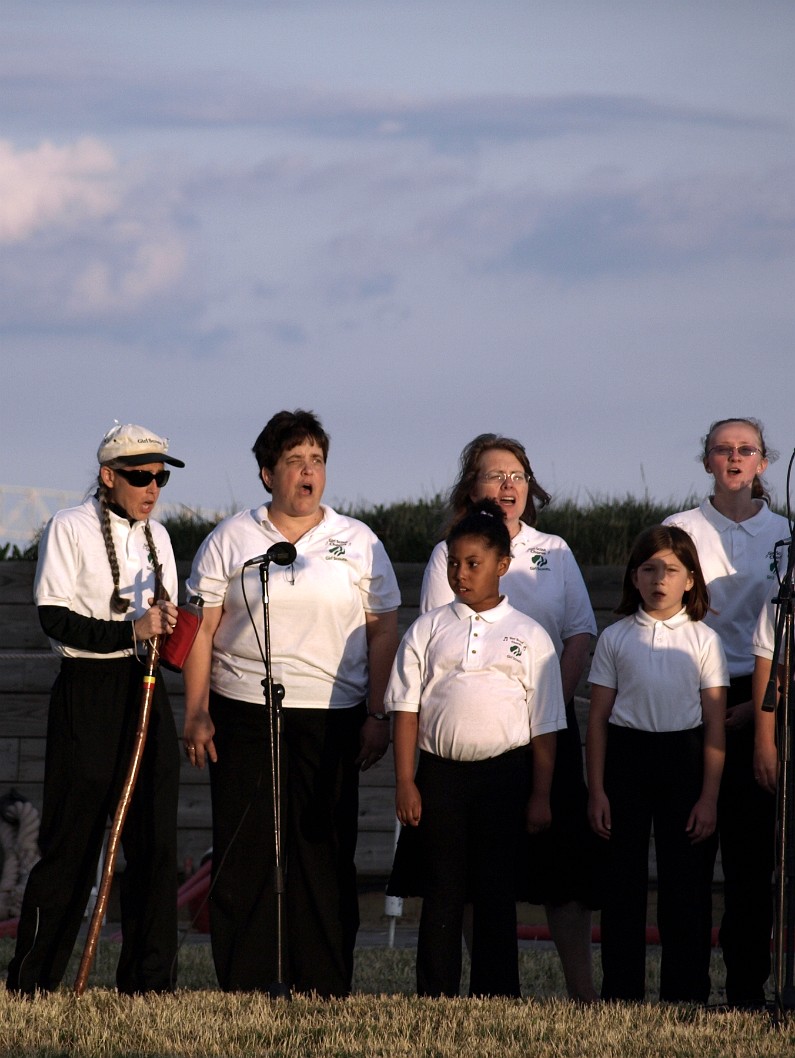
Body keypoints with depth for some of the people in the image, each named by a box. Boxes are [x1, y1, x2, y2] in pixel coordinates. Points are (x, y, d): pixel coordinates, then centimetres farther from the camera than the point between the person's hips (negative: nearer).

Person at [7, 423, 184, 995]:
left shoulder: (156, 535, 14)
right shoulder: (70, 529, -5)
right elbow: (55, 619, -13)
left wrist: (170, 626, -4)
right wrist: (129, 631, -23)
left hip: (145, 690, 6)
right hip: (87, 691, -6)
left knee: (155, 836, 1)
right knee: (73, 839, -5)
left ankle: (148, 981, 6)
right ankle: (31, 982, 1)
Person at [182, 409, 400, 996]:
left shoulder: (358, 542, 9)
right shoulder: (231, 540, 7)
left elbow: (384, 632, 8)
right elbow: (201, 629, 6)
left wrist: (377, 714, 0)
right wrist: (197, 714, -2)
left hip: (333, 721, 0)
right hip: (244, 716, 0)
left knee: (327, 854, -1)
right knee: (244, 853, -2)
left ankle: (327, 989, 3)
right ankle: (243, 987, 1)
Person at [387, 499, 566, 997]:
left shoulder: (529, 636, 4)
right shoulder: (428, 631, 6)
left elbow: (545, 723, 5)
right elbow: (406, 708, 5)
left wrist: (541, 795, 1)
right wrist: (405, 783, -3)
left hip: (503, 771, -1)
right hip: (439, 772, 1)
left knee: (497, 891, 2)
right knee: (443, 890, 2)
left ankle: (497, 997, 6)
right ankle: (435, 999, 4)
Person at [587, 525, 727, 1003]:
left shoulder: (704, 640, 2)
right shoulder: (615, 639, 5)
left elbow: (715, 725, 1)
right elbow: (598, 718, 6)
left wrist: (709, 797, -5)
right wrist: (596, 791, 1)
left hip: (684, 757, -1)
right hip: (626, 756, 1)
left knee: (685, 883, -1)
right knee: (623, 881, 2)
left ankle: (686, 995, 6)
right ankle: (620, 994, 8)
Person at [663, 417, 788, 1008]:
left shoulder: (783, 534, 7)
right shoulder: (680, 531, 5)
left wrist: (762, 702, -3)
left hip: (760, 699, 1)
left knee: (752, 847, -1)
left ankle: (747, 985, 3)